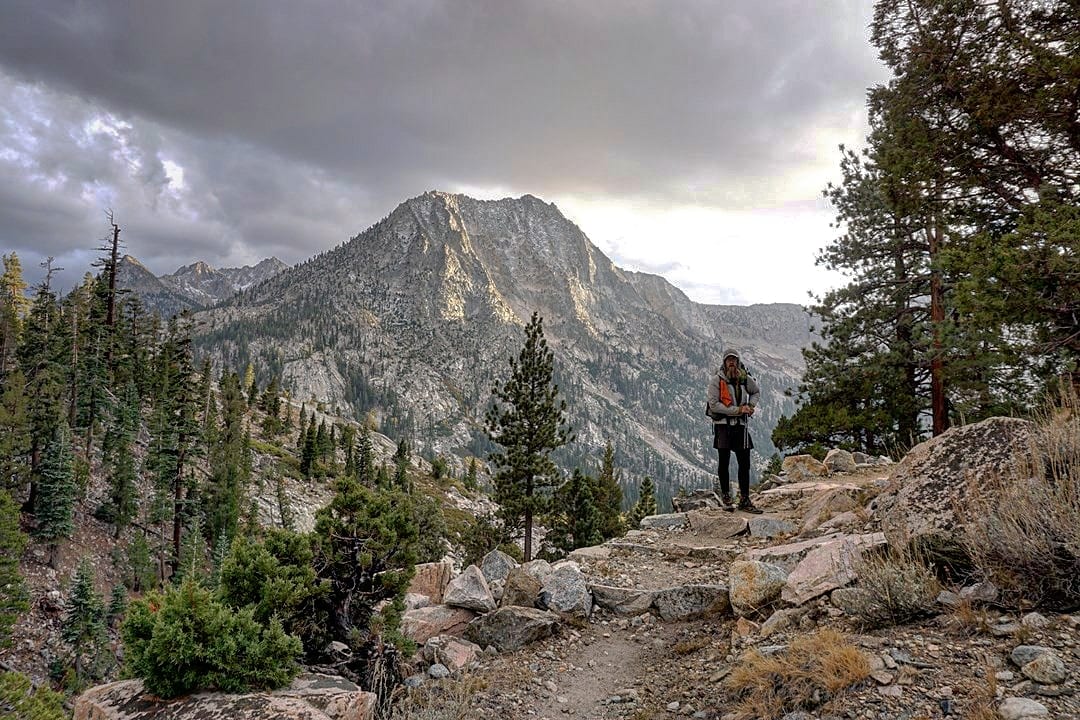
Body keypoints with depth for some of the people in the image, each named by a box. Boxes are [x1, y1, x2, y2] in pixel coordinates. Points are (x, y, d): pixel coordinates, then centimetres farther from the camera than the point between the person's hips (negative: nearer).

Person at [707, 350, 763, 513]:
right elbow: (714, 405, -14)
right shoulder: (717, 380, -7)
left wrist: (751, 405, 5)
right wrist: (737, 410, -17)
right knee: (724, 462, 4)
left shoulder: (745, 379, 5)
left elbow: (756, 392, 25)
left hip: (741, 426, 3)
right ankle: (726, 498, 15)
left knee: (744, 464, 2)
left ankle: (744, 501, 8)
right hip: (723, 425, -3)